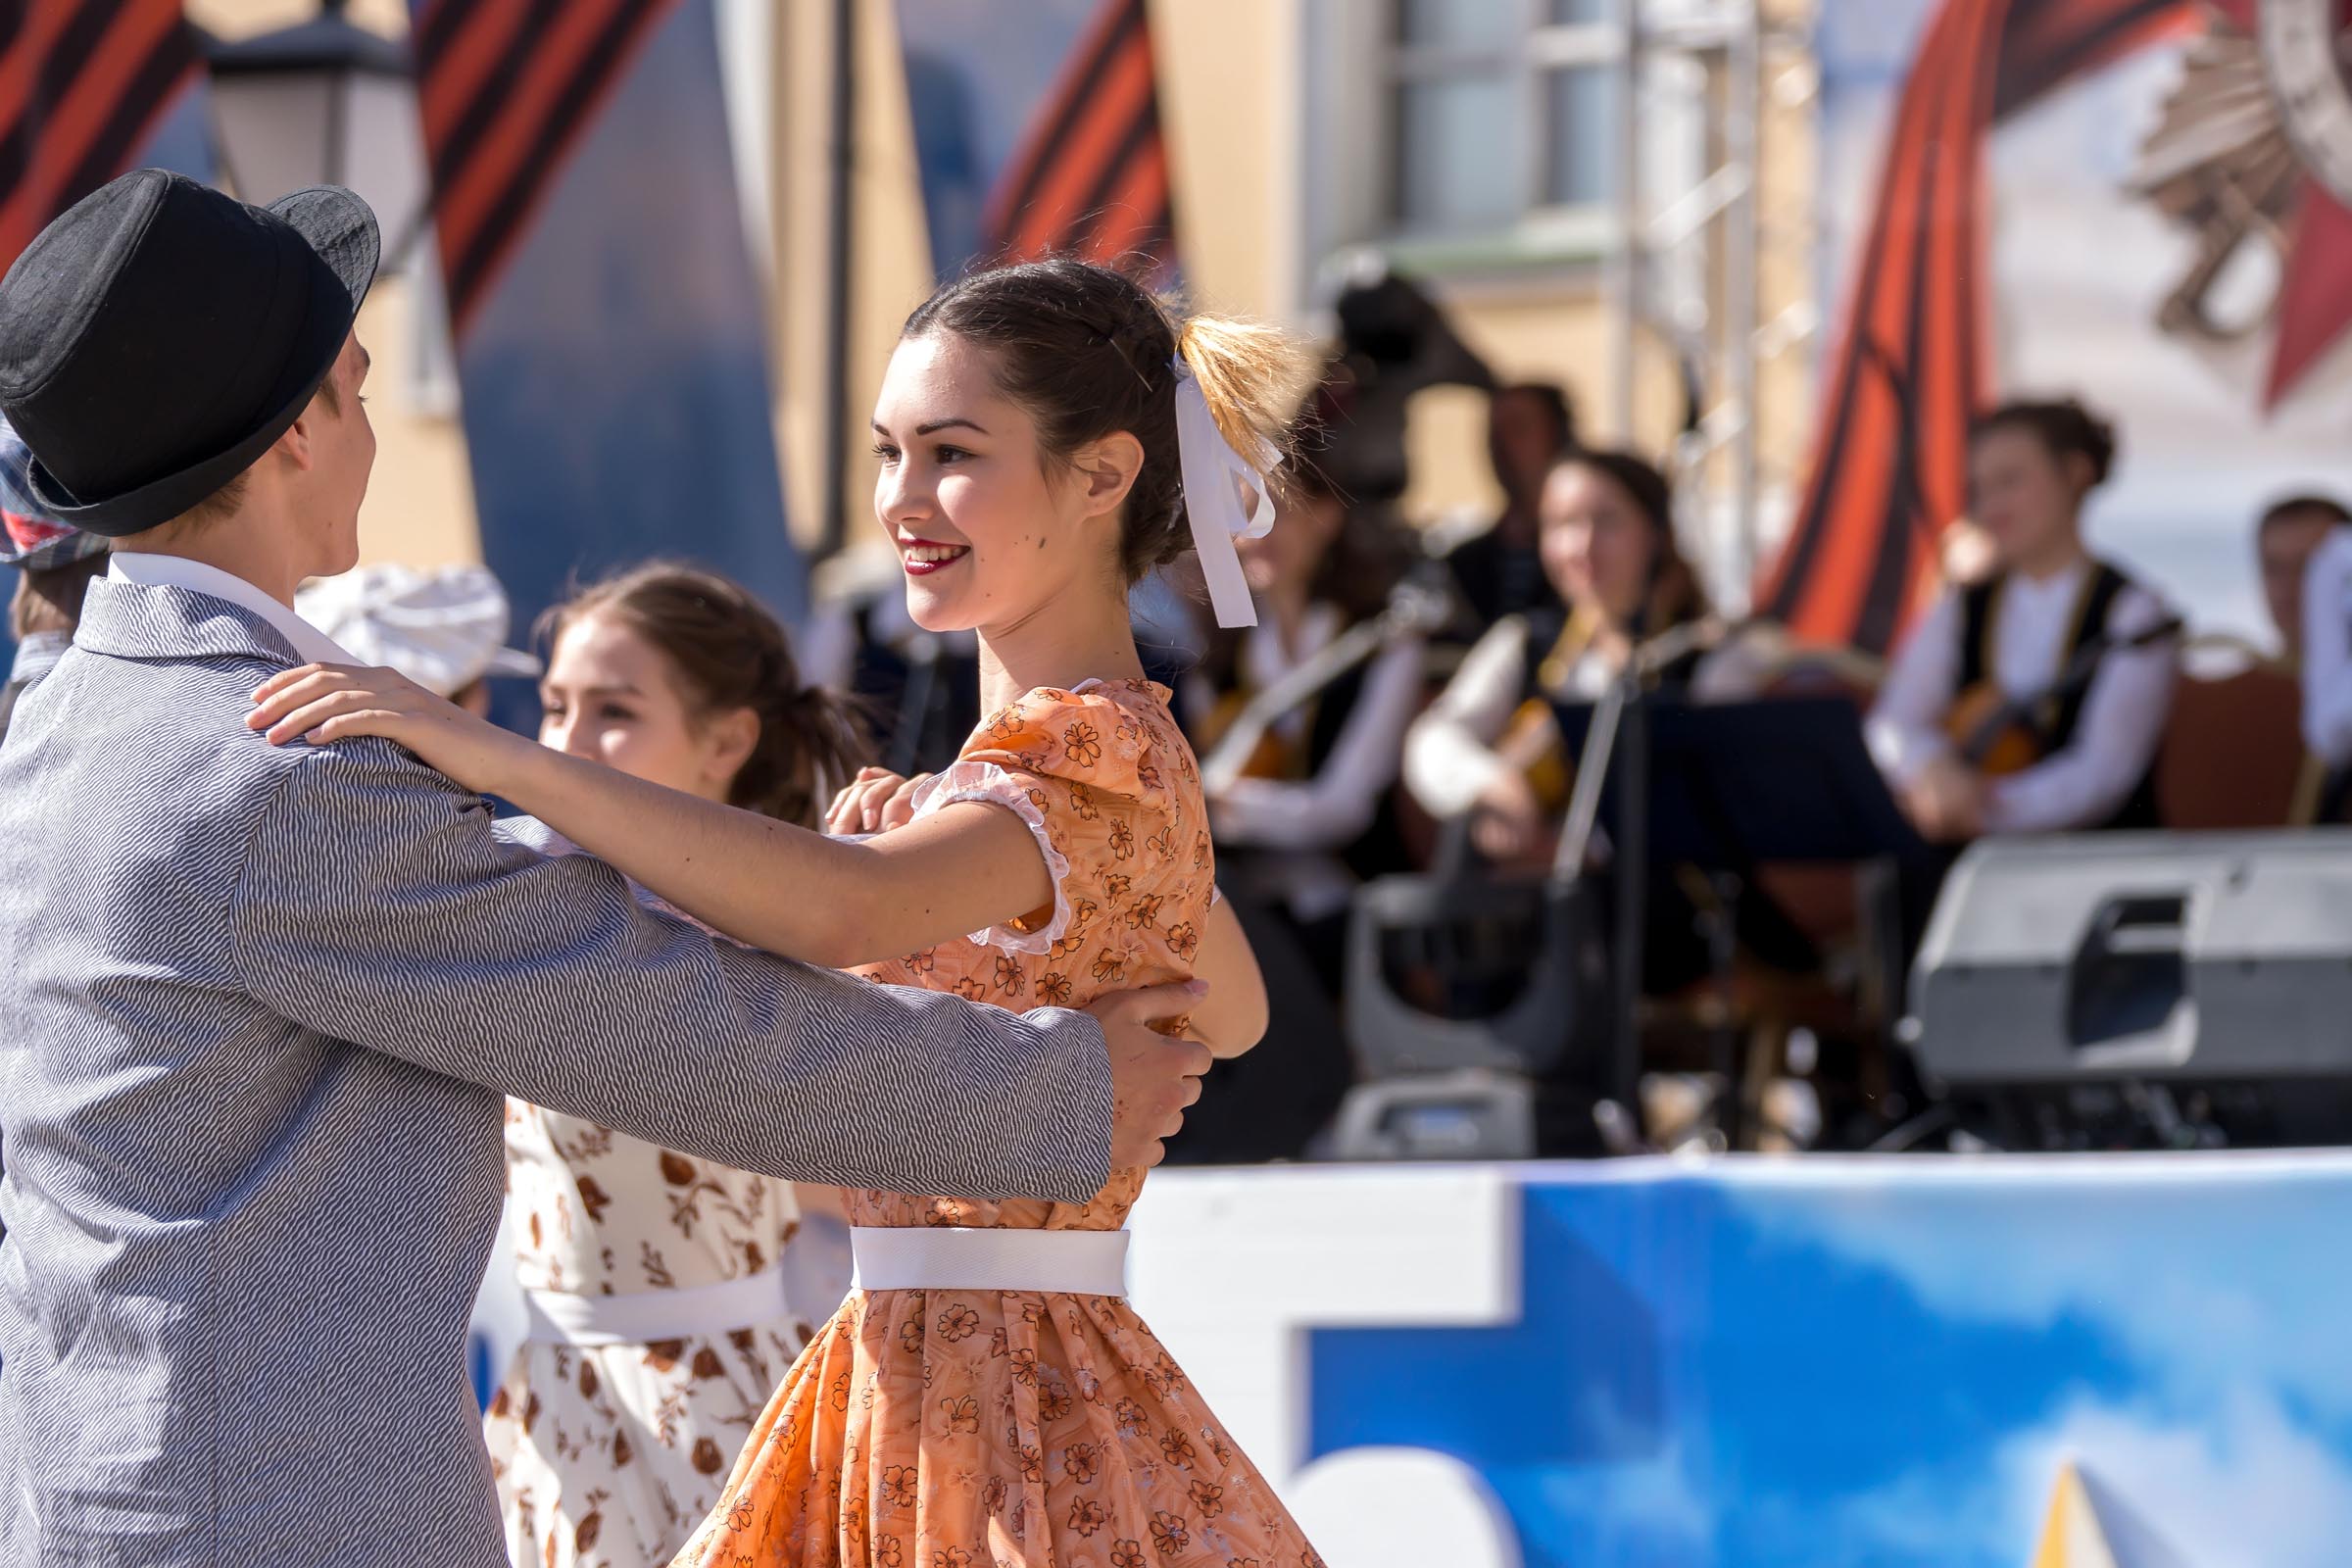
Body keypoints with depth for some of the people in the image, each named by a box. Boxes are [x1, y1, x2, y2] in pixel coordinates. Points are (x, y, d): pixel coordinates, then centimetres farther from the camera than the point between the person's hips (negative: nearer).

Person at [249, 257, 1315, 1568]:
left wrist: (496, 753, -38)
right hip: (907, 1393, 10)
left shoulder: (1087, 757, -15)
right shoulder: (1126, 749, 16)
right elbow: (1232, 1014, 32)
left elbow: (846, 909, -35)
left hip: (1017, 1417, -10)